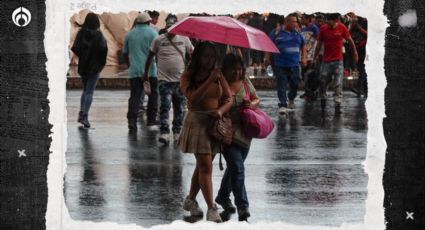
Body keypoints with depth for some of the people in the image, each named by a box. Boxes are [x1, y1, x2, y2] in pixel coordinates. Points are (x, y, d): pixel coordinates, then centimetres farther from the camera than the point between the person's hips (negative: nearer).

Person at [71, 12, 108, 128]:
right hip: (94, 66, -3)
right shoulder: (98, 34, -10)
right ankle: (85, 116, -9)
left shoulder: (81, 33, -2)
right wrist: (102, 62, -6)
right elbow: (103, 48, -22)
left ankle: (81, 113, 12)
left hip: (82, 66, 3)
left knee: (85, 90, 20)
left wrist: (82, 56, 7)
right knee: (89, 92, 0)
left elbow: (75, 48, -10)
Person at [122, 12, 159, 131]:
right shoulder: (152, 32, -3)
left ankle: (132, 120, -13)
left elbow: (125, 52, 16)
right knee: (153, 94, 12)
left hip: (134, 71, 3)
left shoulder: (130, 34, 9)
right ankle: (151, 119, 15)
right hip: (150, 70, -3)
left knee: (135, 95, 0)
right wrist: (157, 63, 0)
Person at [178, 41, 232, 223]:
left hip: (216, 123, 5)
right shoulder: (188, 77, -5)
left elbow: (229, 99, 0)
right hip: (197, 121, -5)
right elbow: (193, 98, -20)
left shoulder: (218, 75, 6)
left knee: (203, 165, 15)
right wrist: (209, 81, -24)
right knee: (205, 166, -10)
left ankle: (190, 200, 33)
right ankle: (211, 209, -12)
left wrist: (221, 111, -21)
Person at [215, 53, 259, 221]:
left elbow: (256, 100, 13)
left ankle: (223, 196, 41)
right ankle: (242, 205, -15)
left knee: (234, 166, 20)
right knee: (237, 167, -16)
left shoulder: (245, 82, 4)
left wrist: (252, 104, -8)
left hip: (244, 131, 6)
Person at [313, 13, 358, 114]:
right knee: (323, 82, 6)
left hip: (338, 61, -2)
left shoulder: (342, 28, -5)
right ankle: (322, 99, 29)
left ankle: (338, 105, -11)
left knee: (338, 84, -8)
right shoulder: (323, 28, -1)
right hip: (326, 61, 2)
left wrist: (355, 53, 17)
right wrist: (315, 57, 13)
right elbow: (319, 44, 9)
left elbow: (350, 40, 8)